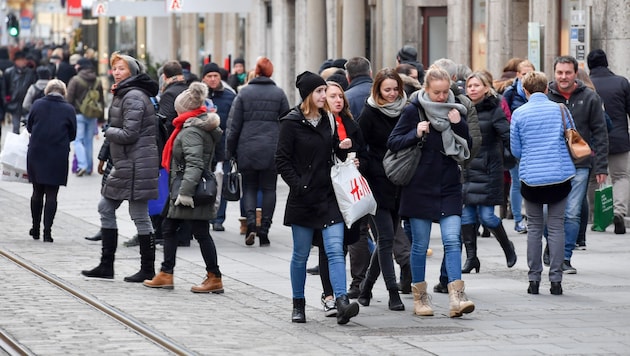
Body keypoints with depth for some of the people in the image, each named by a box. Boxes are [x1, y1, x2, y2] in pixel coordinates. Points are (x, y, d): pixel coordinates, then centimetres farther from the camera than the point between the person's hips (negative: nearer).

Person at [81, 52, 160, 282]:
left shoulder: (134, 97, -16)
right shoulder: (123, 94, 16)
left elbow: (128, 134, -19)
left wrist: (109, 131, -5)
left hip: (136, 164, -11)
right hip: (124, 164, 11)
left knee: (140, 216, -5)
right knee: (106, 208, 13)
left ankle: (148, 270, 3)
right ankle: (106, 265, 17)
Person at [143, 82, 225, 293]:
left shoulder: (191, 130, -16)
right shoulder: (203, 127, 15)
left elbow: (194, 164, -26)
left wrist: (185, 191, -30)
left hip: (191, 195, -11)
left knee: (201, 234, -5)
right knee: (168, 229, 15)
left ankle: (215, 279, -1)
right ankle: (165, 275, 20)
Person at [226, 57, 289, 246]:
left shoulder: (244, 93, 0)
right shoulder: (279, 94, 1)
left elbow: (234, 124, 0)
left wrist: (230, 150, 8)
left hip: (248, 148, 0)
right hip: (272, 149, 0)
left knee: (249, 187, 9)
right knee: (269, 188, 7)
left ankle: (251, 223, -13)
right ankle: (264, 230, 5)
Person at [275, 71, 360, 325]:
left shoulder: (328, 120, 10)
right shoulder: (292, 123, -5)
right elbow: (282, 160, -6)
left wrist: (343, 148, -2)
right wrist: (298, 185, -15)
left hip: (328, 196, 3)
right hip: (302, 199, -3)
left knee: (335, 249, -10)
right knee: (301, 254, 7)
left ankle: (342, 303, -21)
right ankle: (298, 305, 20)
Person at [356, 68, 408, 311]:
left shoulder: (406, 111, 7)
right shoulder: (370, 113, -4)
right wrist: (363, 175, -15)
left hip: (399, 185, 5)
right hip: (378, 184, -5)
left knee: (386, 238, 9)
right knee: (386, 237, -9)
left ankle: (366, 286, 24)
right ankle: (393, 293, -8)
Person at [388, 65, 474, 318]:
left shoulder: (455, 111, 5)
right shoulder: (413, 111, -4)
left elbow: (468, 147, 8)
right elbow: (393, 143, -4)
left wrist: (459, 125, -9)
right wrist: (415, 134, -20)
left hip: (449, 187, 2)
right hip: (420, 188, -2)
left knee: (452, 240, -10)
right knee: (420, 244, 5)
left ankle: (456, 298, -16)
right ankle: (419, 297, 16)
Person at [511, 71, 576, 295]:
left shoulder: (519, 114, -3)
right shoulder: (560, 110, -1)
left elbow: (515, 150, 3)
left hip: (531, 178, 0)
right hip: (560, 176, 0)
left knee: (534, 228, 10)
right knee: (556, 227, 5)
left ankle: (534, 279, 9)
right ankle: (556, 279, 2)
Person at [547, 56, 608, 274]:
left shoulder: (589, 98, 1)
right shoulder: (545, 97, 2)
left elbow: (599, 133, 3)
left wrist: (601, 166, -2)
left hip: (579, 166, 0)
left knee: (572, 214, -1)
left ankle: (565, 258, 7)